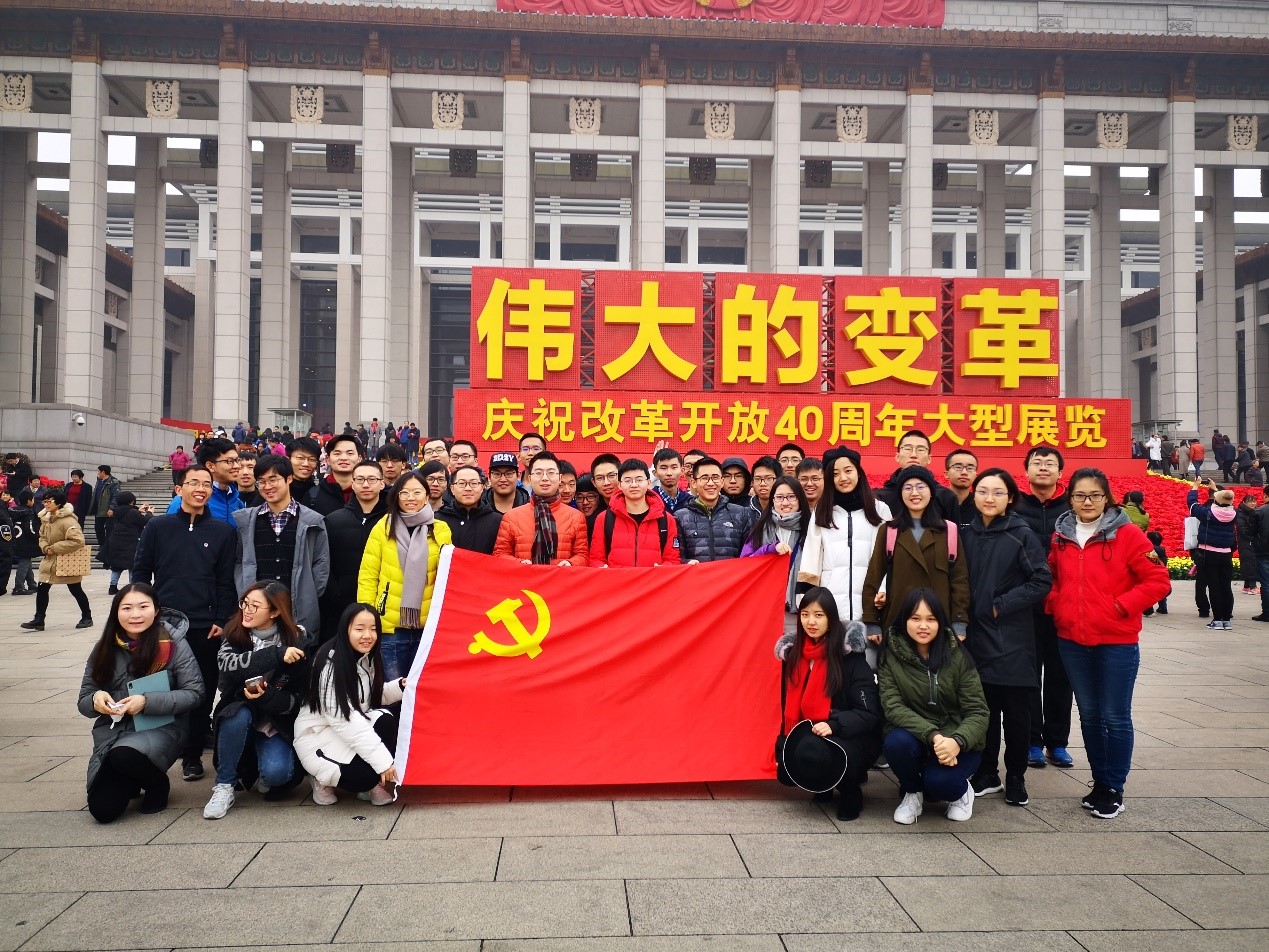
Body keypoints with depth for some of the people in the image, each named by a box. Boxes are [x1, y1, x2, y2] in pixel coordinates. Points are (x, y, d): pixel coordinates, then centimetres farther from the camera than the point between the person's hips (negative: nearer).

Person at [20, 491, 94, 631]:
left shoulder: (68, 520, -22)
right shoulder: (46, 518, 5)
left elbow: (77, 540, -30)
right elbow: (42, 536, 17)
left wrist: (55, 548, -24)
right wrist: (45, 547, -6)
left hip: (68, 562, -7)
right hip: (51, 560, 7)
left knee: (76, 590, 4)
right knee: (42, 589, 4)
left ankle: (87, 617, 19)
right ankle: (38, 620, 11)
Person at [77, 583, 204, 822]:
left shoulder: (173, 643, -10)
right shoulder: (104, 648, 0)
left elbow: (194, 693, -10)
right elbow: (84, 701, 5)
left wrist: (147, 702, -22)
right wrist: (96, 700, -19)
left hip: (161, 728, -4)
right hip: (111, 733, 4)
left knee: (124, 756, -35)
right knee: (103, 810, -11)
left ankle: (157, 783, -1)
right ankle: (131, 782, 25)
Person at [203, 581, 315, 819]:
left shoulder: (299, 642, -10)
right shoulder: (234, 635, -5)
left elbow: (300, 698, -10)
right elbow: (227, 663, -28)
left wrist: (267, 697, -28)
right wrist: (277, 654, -37)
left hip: (277, 723, -1)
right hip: (239, 717, 2)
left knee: (276, 772, -28)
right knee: (239, 713, -33)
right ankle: (224, 786, -14)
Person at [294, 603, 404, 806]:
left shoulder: (368, 658, 0)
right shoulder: (330, 666, -25)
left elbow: (373, 697, 10)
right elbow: (345, 720, -30)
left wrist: (400, 687, -11)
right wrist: (382, 760, -33)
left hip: (354, 729, 7)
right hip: (318, 736, -7)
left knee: (387, 722, -23)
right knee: (365, 774, -27)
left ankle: (374, 783, -4)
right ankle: (323, 777, 4)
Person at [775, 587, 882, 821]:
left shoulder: (850, 656, -14)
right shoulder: (794, 651, 3)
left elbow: (869, 713, -15)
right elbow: (791, 702, 13)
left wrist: (834, 725, -29)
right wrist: (789, 736, 2)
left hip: (854, 738, -6)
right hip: (809, 733, 6)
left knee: (810, 751, -33)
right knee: (785, 764, -19)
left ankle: (850, 790, -3)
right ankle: (827, 781, 12)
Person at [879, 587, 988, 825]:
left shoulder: (957, 656, -6)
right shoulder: (891, 656, -6)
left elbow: (978, 712, -9)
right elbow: (893, 707, -15)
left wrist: (957, 742, -30)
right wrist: (932, 736, -31)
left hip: (956, 743, -1)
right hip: (914, 737, 1)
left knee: (938, 780, -30)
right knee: (897, 742, -32)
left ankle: (960, 791, 9)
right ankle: (912, 793, 1)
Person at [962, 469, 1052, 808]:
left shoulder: (1022, 536, -5)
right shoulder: (966, 535, 6)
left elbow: (1042, 581, -9)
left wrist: (1001, 606, -12)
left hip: (1012, 638, -3)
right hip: (976, 637, 3)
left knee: (1016, 710, 4)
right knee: (984, 708, 9)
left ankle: (1016, 778, 19)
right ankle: (986, 774, 22)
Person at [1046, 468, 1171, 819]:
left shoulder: (1127, 534, -8)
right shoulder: (1061, 537, 5)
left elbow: (1158, 581, -9)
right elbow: (1052, 578, 18)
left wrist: (1121, 606, -15)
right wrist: (1055, 604, 1)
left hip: (1117, 641, -4)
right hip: (1072, 640, 4)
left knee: (1115, 717, 3)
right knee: (1089, 714, 13)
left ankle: (1114, 789, 15)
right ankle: (1099, 782, 26)